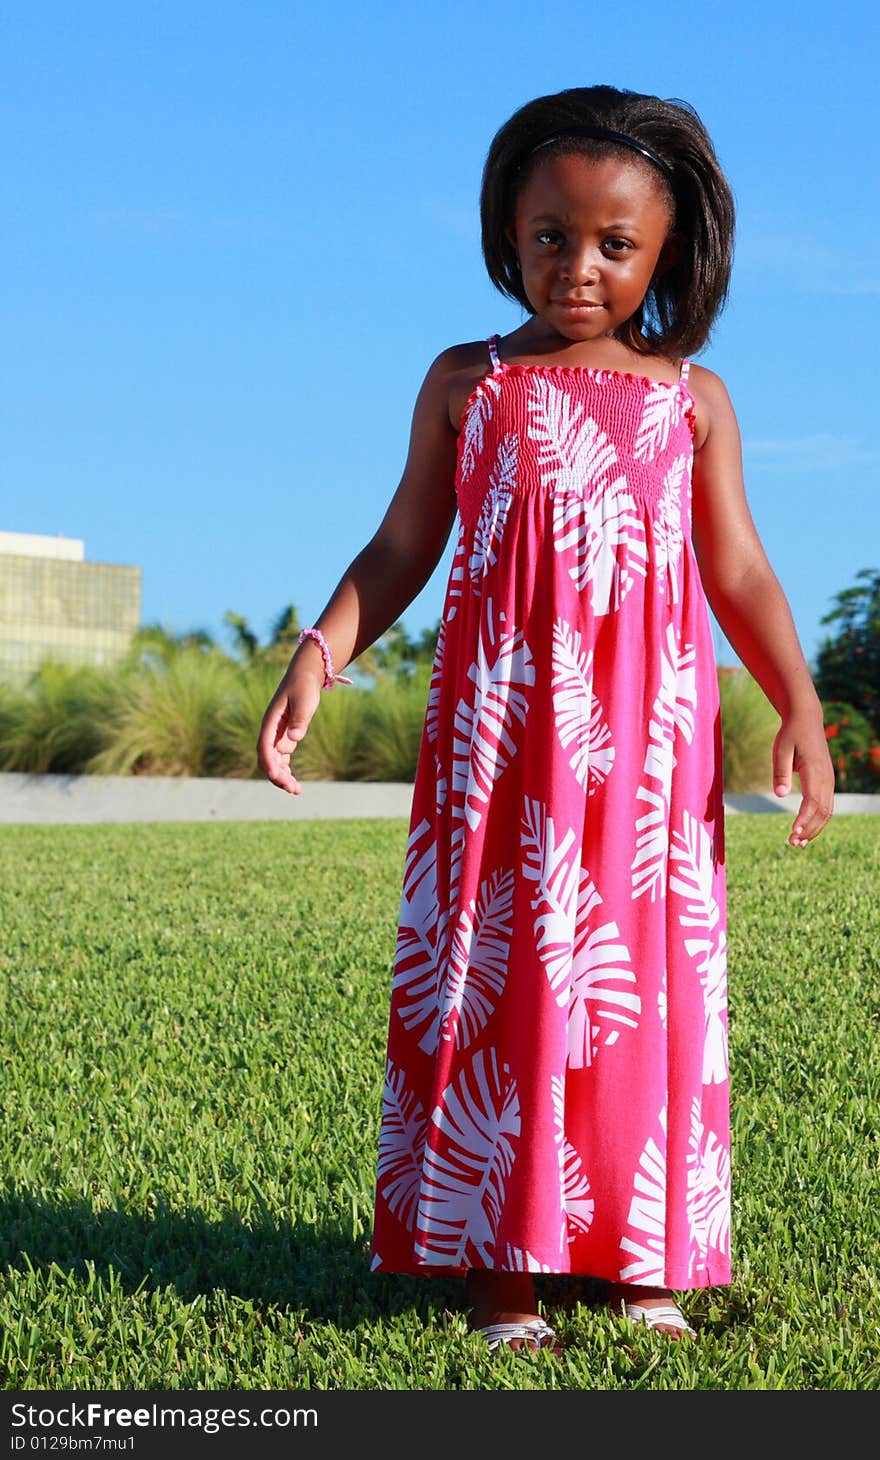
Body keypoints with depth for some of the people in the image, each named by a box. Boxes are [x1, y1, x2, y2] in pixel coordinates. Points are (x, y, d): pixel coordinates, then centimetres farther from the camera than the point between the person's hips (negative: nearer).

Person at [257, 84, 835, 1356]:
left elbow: (737, 571, 10)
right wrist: (316, 660, -3)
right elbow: (401, 550, 10)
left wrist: (800, 708, -1)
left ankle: (645, 1262, 9)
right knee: (495, 976, -3)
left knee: (653, 984, 1)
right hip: (498, 736, -1)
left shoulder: (691, 399, 10)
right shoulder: (468, 383, 9)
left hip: (651, 740, 1)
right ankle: (499, 1265, 3)